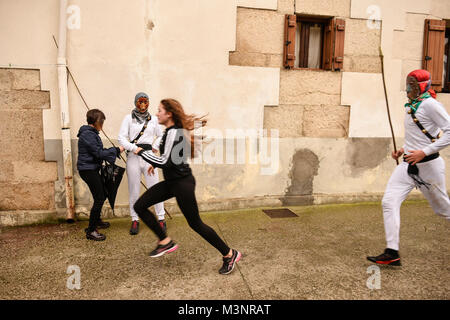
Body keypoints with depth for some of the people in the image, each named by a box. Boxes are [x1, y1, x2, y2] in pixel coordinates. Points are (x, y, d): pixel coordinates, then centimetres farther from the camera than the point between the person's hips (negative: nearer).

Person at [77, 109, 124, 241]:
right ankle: (91, 231, -1)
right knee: (99, 199, -9)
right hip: (88, 170, -11)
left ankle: (96, 221, 41)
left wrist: (114, 151, 5)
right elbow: (99, 153, -20)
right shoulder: (88, 134, -17)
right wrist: (116, 150, -11)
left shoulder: (92, 133, 15)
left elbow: (98, 151, 15)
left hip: (92, 169, 11)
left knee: (102, 195, 21)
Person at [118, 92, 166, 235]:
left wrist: (155, 147, 7)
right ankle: (135, 221, 15)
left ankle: (161, 219, 10)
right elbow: (121, 138, -2)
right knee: (134, 190, 4)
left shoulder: (153, 119, 10)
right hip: (133, 157, -1)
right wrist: (134, 148, -15)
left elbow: (161, 136, 23)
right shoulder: (129, 118, 5)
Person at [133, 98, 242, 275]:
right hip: (171, 182, 10)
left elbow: (165, 162, -25)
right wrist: (155, 163, 18)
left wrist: (142, 152, -15)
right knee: (139, 206, 7)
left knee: (195, 223, 0)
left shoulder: (174, 133, -20)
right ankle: (165, 242, 15)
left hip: (182, 183, -10)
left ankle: (229, 254, 16)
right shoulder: (170, 131, 10)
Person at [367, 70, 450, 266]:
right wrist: (404, 149, 12)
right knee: (389, 202, -8)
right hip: (408, 165, 7)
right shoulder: (411, 106, 14)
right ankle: (392, 253, -5)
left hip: (428, 165, -7)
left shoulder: (429, 104, -11)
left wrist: (424, 152, -24)